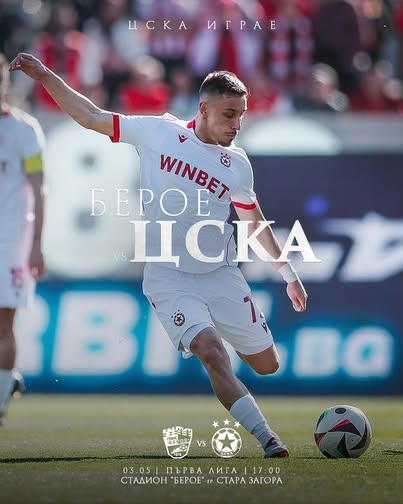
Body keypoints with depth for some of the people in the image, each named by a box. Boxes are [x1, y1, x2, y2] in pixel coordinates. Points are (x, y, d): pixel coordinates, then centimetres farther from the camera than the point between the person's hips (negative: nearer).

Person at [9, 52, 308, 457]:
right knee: (212, 354, -23)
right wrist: (43, 75, -2)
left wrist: (288, 274, 19)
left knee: (267, 364, 2)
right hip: (168, 276, -3)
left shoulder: (237, 165, 3)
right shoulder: (158, 132, -4)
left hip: (221, 274, 3)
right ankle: (267, 439, -21)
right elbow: (91, 117, 3)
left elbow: (254, 222, 17)